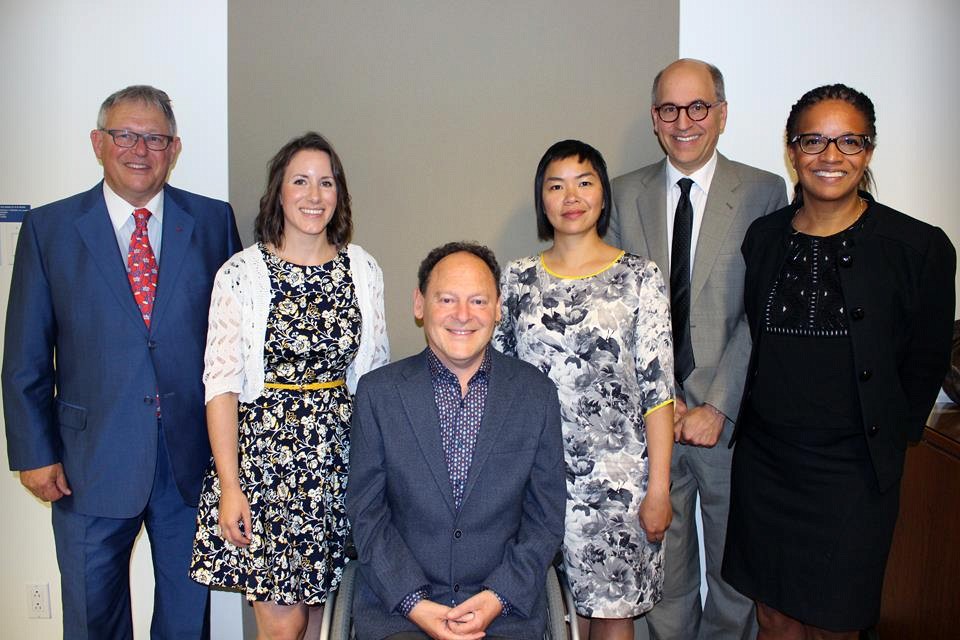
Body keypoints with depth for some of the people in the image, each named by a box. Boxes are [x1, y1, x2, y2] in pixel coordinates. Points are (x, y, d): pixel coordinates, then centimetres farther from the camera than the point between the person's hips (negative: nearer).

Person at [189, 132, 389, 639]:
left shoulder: (363, 269, 4)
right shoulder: (241, 273, -5)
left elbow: (376, 369, 9)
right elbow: (222, 382, -6)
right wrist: (229, 484, -11)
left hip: (340, 456, 3)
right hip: (264, 453, -2)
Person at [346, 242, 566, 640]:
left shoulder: (536, 393, 1)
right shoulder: (378, 392, 0)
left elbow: (546, 518, 4)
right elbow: (366, 513, 1)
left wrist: (499, 596, -7)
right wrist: (414, 603, -8)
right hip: (397, 601, 0)